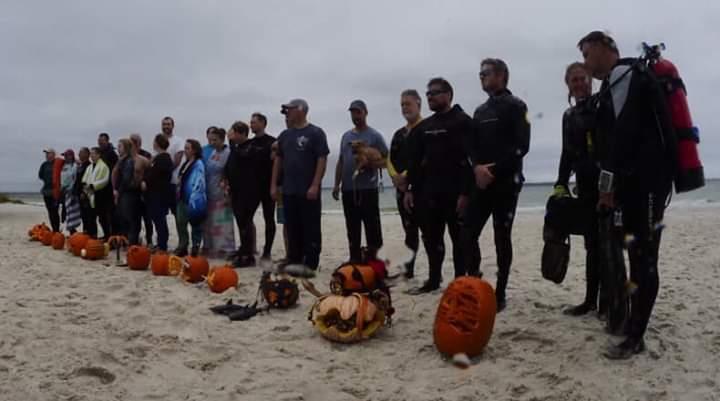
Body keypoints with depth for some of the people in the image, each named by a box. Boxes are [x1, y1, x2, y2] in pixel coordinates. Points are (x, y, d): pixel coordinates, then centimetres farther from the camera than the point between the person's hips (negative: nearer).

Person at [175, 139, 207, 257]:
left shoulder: (198, 164, -13)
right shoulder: (186, 163, 15)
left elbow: (198, 183, -19)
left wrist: (193, 199, -22)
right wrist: (178, 195, 19)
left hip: (193, 200, -9)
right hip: (183, 199, 9)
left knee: (195, 224, 2)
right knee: (180, 223, 11)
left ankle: (195, 248, 10)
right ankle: (182, 247, 22)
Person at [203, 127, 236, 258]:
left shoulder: (228, 153, -12)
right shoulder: (212, 153, 12)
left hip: (222, 193, -8)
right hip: (210, 193, 8)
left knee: (222, 221, -4)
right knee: (210, 221, 12)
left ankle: (224, 248, 2)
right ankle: (210, 247, 21)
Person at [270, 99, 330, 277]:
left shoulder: (315, 133, -5)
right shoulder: (285, 135, 14)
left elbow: (322, 160, -10)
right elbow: (278, 160, 18)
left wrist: (315, 185, -17)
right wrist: (274, 185, 11)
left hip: (308, 191, -6)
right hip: (289, 191, 6)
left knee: (311, 229, -1)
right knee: (292, 229, 11)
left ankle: (310, 265, 3)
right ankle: (293, 262, 19)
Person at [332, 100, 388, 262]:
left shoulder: (374, 136, -2)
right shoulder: (346, 136, 16)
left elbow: (385, 160, -5)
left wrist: (370, 165, -23)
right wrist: (337, 184, 12)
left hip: (368, 189, -6)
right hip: (348, 189, 6)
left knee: (372, 227, -2)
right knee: (352, 228, 11)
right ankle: (354, 260, 20)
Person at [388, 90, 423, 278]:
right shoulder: (399, 134, 19)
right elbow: (390, 160, 16)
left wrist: (407, 174, -17)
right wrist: (395, 176, -3)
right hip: (402, 188, 7)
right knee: (409, 231, 12)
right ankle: (408, 269, 19)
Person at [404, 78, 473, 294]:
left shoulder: (463, 122, -5)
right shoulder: (424, 127, 15)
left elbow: (470, 159, -13)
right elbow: (415, 160, 16)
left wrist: (465, 192, -20)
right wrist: (410, 189, 8)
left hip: (455, 193, -6)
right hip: (429, 192, 6)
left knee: (459, 239, 2)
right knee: (431, 238, 11)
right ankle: (434, 280, 23)